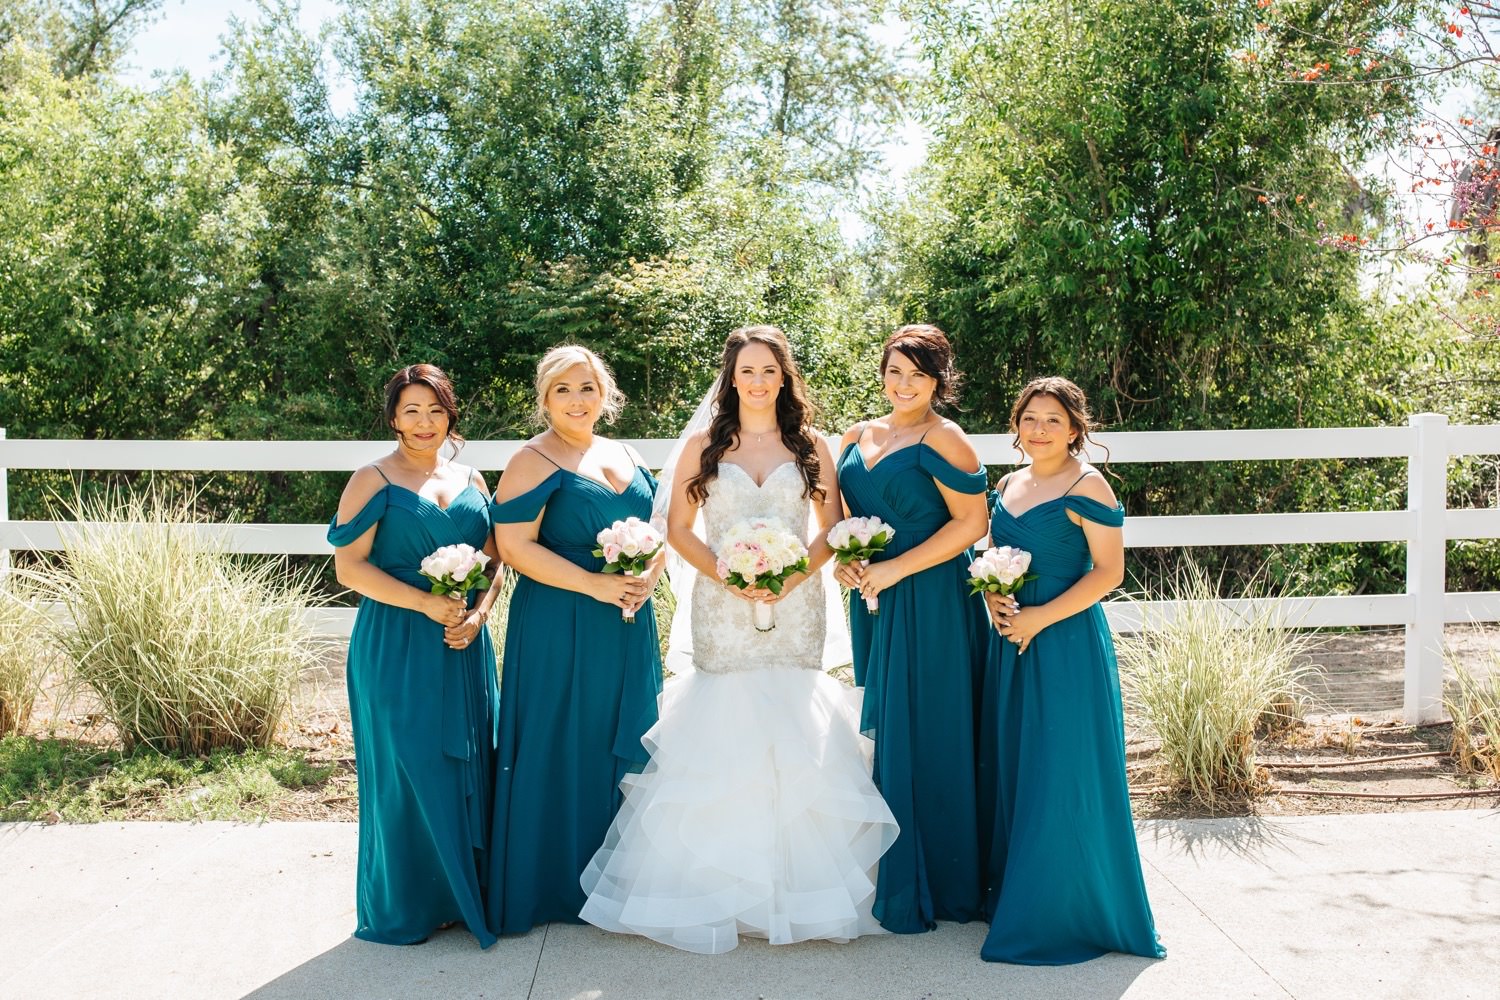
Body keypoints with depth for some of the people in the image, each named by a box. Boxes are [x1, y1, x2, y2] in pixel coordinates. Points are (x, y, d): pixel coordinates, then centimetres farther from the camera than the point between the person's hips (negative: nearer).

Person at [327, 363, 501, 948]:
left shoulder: (471, 481, 12)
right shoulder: (374, 480, -3)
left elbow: (494, 562, 13)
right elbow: (349, 567, -10)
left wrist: (477, 614, -5)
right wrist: (427, 603, -17)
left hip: (464, 647, 5)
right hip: (396, 649, -5)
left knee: (467, 767, 8)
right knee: (407, 772, -1)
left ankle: (462, 896, 22)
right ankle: (402, 909, 14)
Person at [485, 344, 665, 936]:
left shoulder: (626, 458, 13)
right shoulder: (534, 462, -7)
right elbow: (515, 546, -16)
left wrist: (648, 578, -5)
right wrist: (594, 585, -20)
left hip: (628, 631, 7)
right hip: (559, 630, -6)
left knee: (624, 749, 12)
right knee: (560, 754, 0)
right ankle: (550, 886, 13)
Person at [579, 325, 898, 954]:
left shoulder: (810, 446, 8)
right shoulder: (703, 445, 6)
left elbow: (831, 527, 7)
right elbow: (679, 529, 4)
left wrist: (793, 576, -10)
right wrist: (728, 576, -11)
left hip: (795, 608, 1)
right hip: (721, 611, 0)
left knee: (793, 732, -1)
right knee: (721, 739, -3)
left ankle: (794, 884, 12)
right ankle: (721, 884, 10)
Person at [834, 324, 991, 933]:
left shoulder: (942, 440, -8)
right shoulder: (858, 438, 12)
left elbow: (972, 522, -14)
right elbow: (843, 514, 21)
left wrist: (894, 569, -15)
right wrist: (842, 560, 0)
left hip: (931, 603, -7)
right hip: (873, 605, 7)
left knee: (927, 736, -1)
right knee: (884, 731, 12)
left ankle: (937, 886, 13)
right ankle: (894, 874, 25)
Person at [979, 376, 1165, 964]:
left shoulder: (1087, 486, -10)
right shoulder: (1011, 484, 12)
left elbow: (1108, 571, -13)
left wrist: (1041, 617, -18)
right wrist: (992, 596, 0)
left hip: (1066, 643, -7)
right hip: (1010, 641, 7)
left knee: (1062, 774, -2)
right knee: (1011, 769, 13)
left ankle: (1069, 912, 13)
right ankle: (1014, 896, 28)